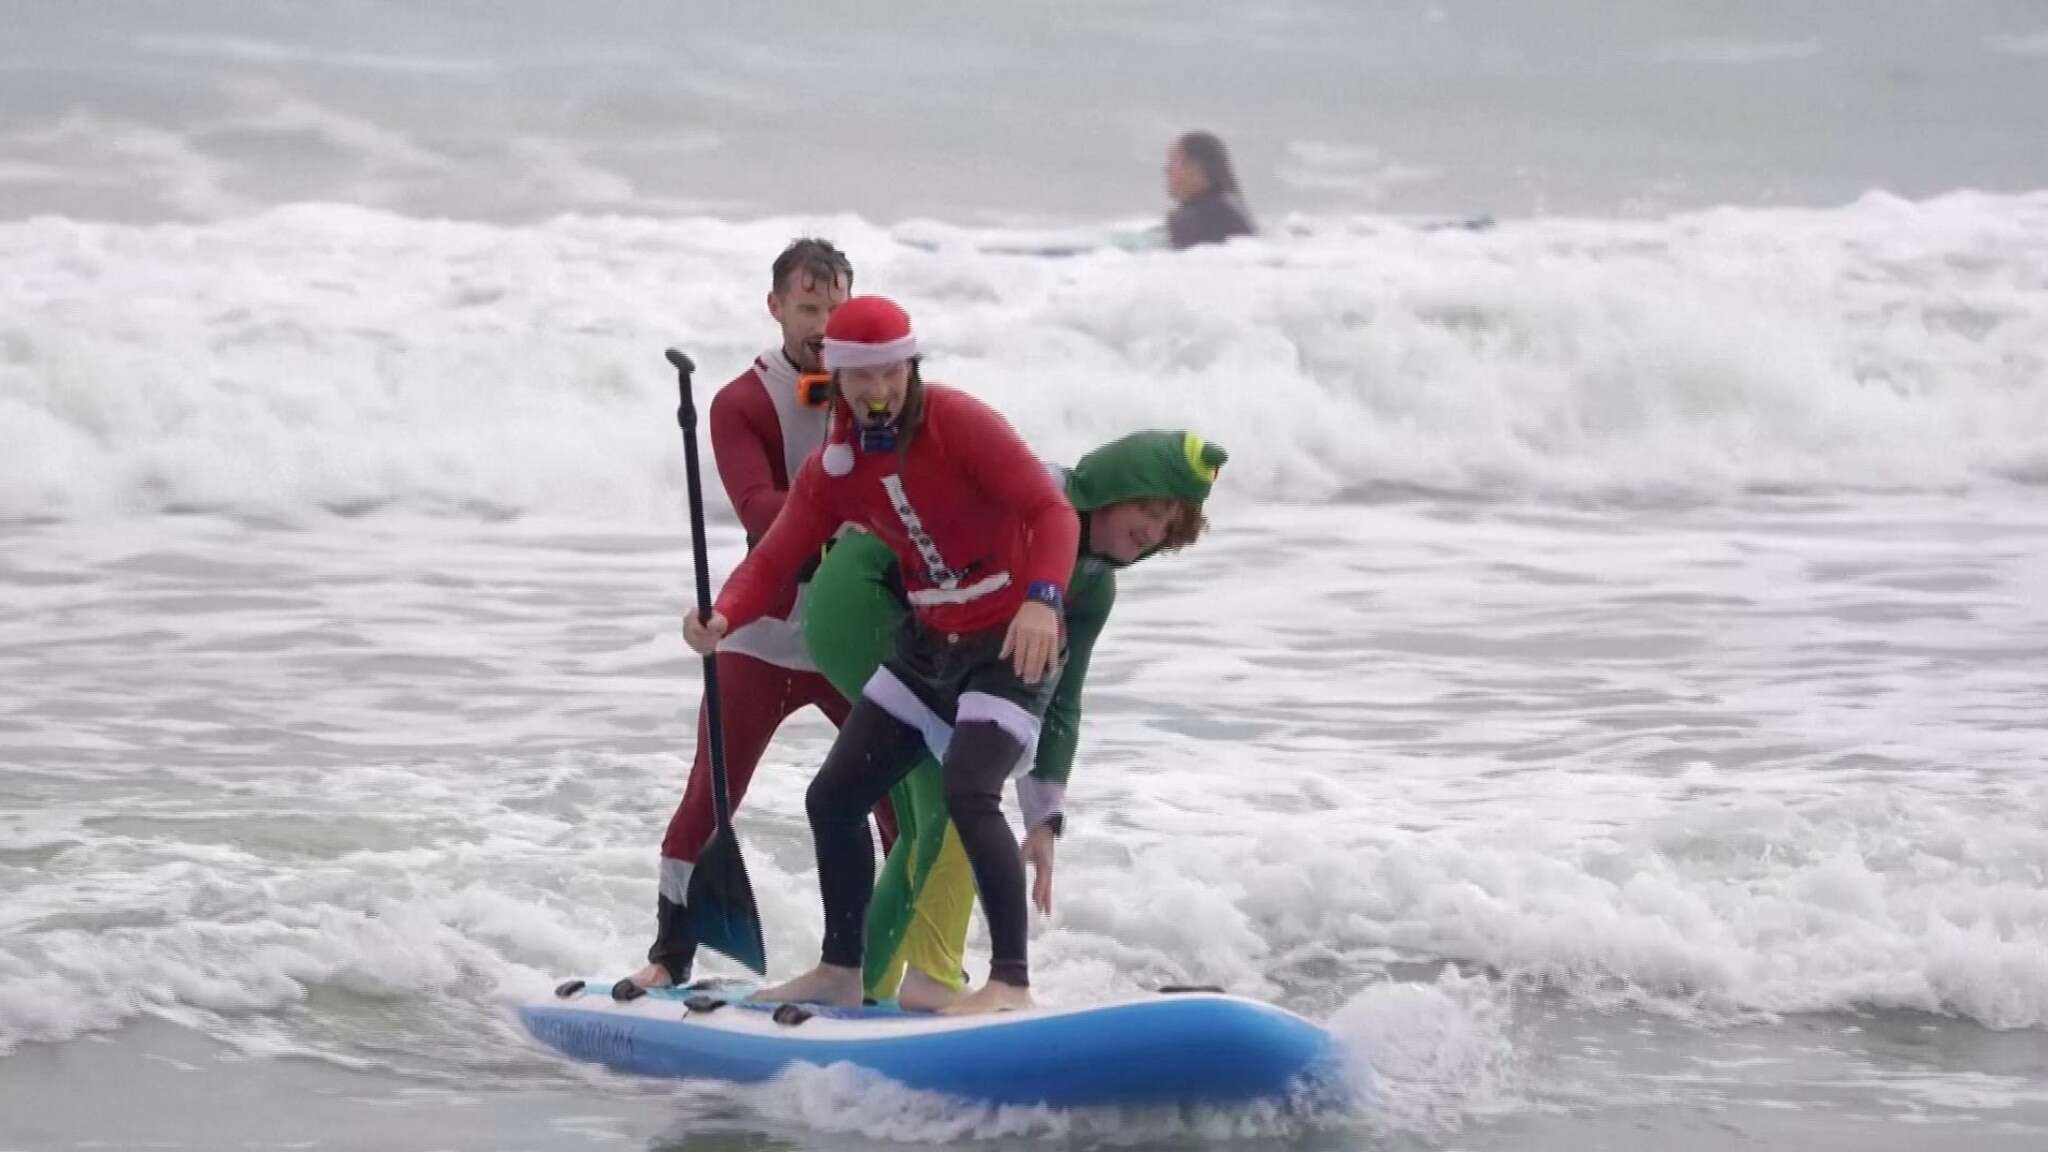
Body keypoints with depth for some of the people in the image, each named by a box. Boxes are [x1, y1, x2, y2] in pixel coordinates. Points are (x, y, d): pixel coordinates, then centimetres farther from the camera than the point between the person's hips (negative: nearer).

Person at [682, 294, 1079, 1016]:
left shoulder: (958, 422, -18)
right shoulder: (833, 469, 2)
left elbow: (1051, 509, -24)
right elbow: (774, 558, -1)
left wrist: (1041, 599, -42)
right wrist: (723, 618, -23)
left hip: (1011, 644, -8)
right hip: (927, 645, 8)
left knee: (968, 794, -28)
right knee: (833, 799, 10)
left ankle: (1012, 982, -24)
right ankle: (841, 971, 27)